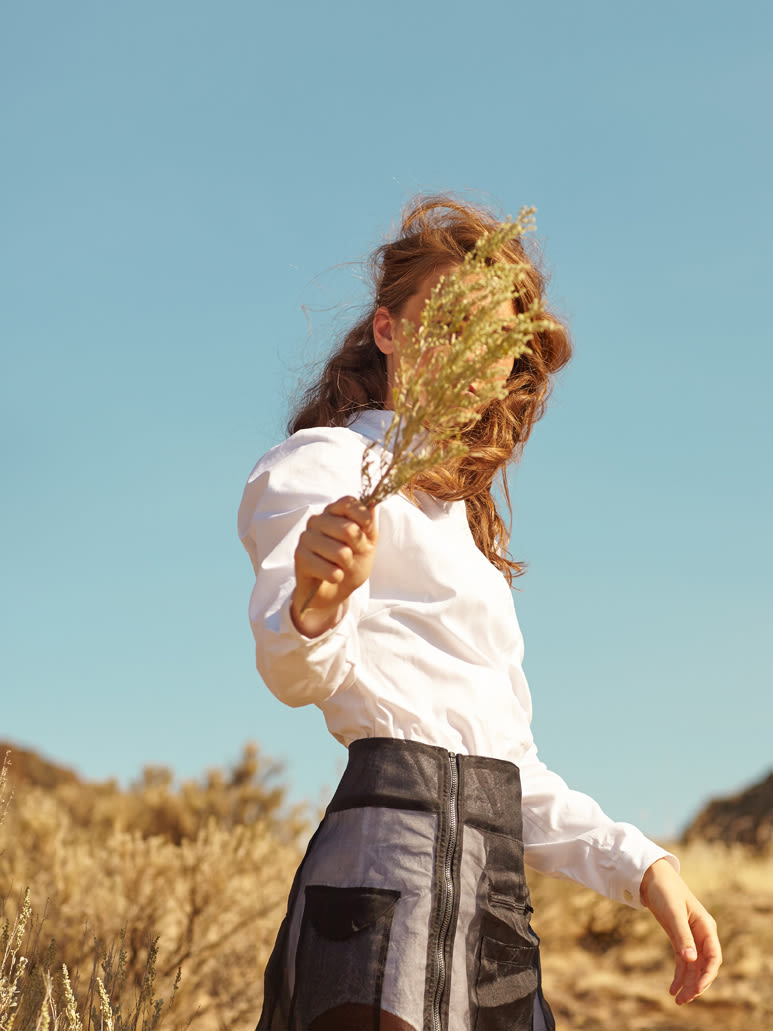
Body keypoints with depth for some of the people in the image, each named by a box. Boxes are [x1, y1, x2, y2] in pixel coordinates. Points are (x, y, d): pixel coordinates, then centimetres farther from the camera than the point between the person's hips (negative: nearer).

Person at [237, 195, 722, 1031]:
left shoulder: (461, 521, 28)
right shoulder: (326, 465, 3)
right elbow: (295, 670, -18)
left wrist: (637, 864, 15)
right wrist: (313, 608, -39)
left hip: (494, 869, 8)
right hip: (401, 829, -8)